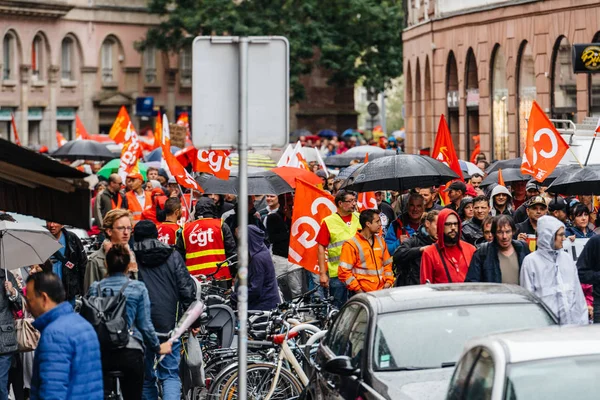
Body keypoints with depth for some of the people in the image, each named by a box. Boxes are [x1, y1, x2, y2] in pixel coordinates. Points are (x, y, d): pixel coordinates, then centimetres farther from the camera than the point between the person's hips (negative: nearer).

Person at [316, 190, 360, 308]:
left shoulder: (359, 219, 10)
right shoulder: (328, 222, 0)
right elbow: (321, 248, -1)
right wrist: (322, 273, -7)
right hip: (337, 274, -3)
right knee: (338, 308, 2)